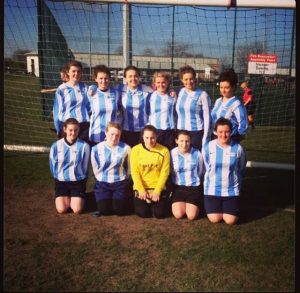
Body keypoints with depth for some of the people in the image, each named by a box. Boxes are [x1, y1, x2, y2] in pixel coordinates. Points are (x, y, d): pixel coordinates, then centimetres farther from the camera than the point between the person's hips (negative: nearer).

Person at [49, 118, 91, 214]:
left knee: (77, 210, -14)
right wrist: (58, 178, 8)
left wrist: (82, 182, 4)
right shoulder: (56, 146, -7)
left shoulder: (84, 146, -12)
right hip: (61, 181, 1)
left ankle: (79, 197, 20)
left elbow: (85, 166, -1)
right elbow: (53, 166, 6)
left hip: (78, 181, -1)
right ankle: (67, 197, 21)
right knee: (61, 209, -12)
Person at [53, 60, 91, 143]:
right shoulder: (61, 89, -1)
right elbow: (57, 111, 3)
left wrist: (91, 126, 4)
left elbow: (90, 108, 10)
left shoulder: (85, 88, 5)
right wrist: (59, 130, 1)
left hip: (84, 125, 1)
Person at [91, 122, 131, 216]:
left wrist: (124, 178, 10)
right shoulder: (96, 148, -10)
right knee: (104, 210, -8)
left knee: (120, 211, -7)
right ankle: (108, 199, 26)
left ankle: (118, 198, 27)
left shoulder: (126, 148, -13)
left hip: (119, 182, 0)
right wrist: (101, 177, 7)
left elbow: (128, 167, 3)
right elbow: (95, 168, 4)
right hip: (102, 182, 1)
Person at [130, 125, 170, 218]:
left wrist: (157, 191, -13)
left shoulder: (164, 151, -5)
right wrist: (141, 190, -13)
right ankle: (147, 203, 21)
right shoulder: (136, 150, -4)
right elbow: (134, 172, -6)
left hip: (158, 188, 0)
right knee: (143, 213, -15)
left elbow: (164, 173, -6)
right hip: (141, 187, 0)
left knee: (159, 213, -13)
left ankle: (153, 203, 22)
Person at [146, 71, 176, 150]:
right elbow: (146, 112, 10)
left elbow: (176, 113, 16)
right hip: (154, 131, 0)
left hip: (169, 131, 1)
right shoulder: (151, 97, 5)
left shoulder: (172, 97, 7)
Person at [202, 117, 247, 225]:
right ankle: (219, 207, 27)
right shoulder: (207, 147, -9)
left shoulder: (238, 148, -9)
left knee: (231, 220, -6)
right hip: (212, 189, 0)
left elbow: (241, 170, 8)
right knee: (214, 219, -6)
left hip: (232, 190, 0)